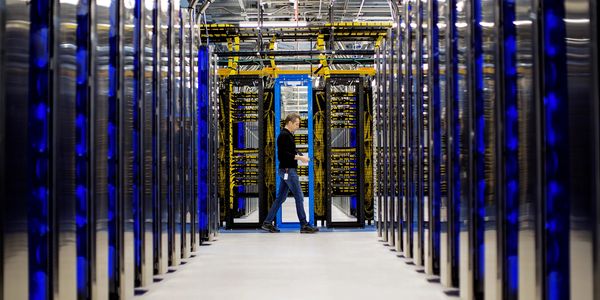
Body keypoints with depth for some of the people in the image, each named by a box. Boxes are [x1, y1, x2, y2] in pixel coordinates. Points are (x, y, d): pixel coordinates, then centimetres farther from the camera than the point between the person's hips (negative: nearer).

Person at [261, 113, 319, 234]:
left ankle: (268, 223, 14)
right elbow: (284, 154, -22)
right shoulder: (284, 135, -15)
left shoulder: (288, 135, 17)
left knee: (280, 197, 12)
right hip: (288, 170, -10)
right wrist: (300, 157, -20)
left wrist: (300, 156, 5)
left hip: (285, 170, 10)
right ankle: (304, 226, -3)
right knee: (299, 197, -6)